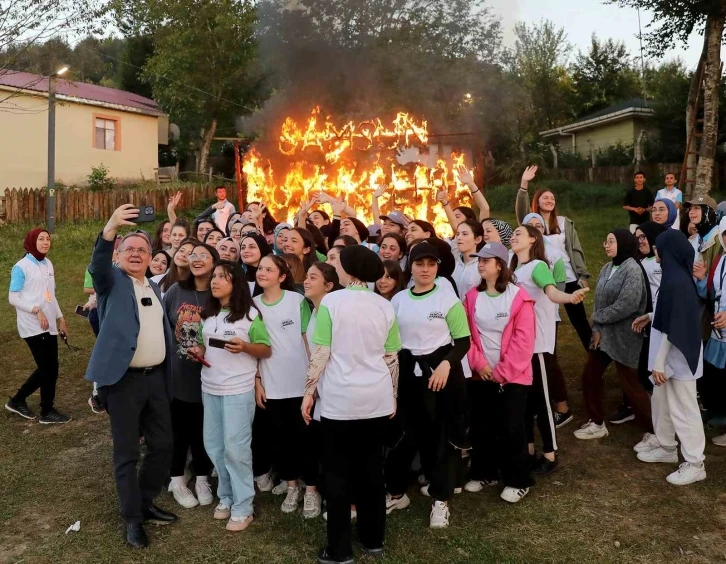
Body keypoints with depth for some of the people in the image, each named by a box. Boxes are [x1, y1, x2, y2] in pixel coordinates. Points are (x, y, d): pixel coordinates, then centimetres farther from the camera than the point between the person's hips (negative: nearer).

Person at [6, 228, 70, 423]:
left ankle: (17, 400, 27)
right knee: (49, 368, -3)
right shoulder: (21, 267, -10)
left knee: (48, 368, 11)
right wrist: (36, 310, -23)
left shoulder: (48, 264, 10)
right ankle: (47, 411, 13)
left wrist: (60, 318, 15)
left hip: (49, 325, 7)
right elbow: (13, 298, -13)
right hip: (33, 327, -7)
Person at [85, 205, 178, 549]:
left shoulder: (155, 288, 15)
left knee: (163, 445, 12)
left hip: (156, 378, 6)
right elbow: (97, 265, -25)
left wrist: (169, 373, 13)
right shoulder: (112, 281, -2)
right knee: (126, 453, 3)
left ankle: (145, 503, 31)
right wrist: (110, 229, -42)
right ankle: (132, 518, 16)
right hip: (124, 379, -6)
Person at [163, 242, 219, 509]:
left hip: (207, 376, 0)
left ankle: (202, 479, 30)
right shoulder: (175, 291, -3)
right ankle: (177, 480, 29)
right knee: (178, 429, 12)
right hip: (177, 374, 1)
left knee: (203, 430, 12)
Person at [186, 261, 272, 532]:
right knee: (214, 446, 10)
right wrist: (198, 351, -1)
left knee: (236, 448, -3)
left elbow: (266, 350, -4)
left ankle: (243, 507, 9)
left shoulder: (250, 314, -7)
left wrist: (244, 346, -21)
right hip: (209, 388, 6)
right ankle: (226, 497, 27)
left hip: (238, 389, -6)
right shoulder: (207, 314, 10)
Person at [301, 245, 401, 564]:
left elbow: (320, 353, -11)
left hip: (340, 399, -5)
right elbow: (392, 358, 8)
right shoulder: (385, 306, 4)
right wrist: (393, 395, 19)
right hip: (377, 399, 5)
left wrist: (309, 392, -1)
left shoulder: (332, 301, -10)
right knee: (372, 469, 15)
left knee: (337, 474, 6)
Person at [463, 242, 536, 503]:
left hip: (512, 376, -4)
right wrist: (479, 363, -9)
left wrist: (503, 371, -13)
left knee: (511, 428, 2)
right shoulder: (472, 296, 3)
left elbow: (523, 340, -12)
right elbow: (466, 334, 4)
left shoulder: (519, 296, -9)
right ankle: (484, 473, 29)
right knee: (481, 426, 12)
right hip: (480, 374, 4)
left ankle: (517, 480, 17)